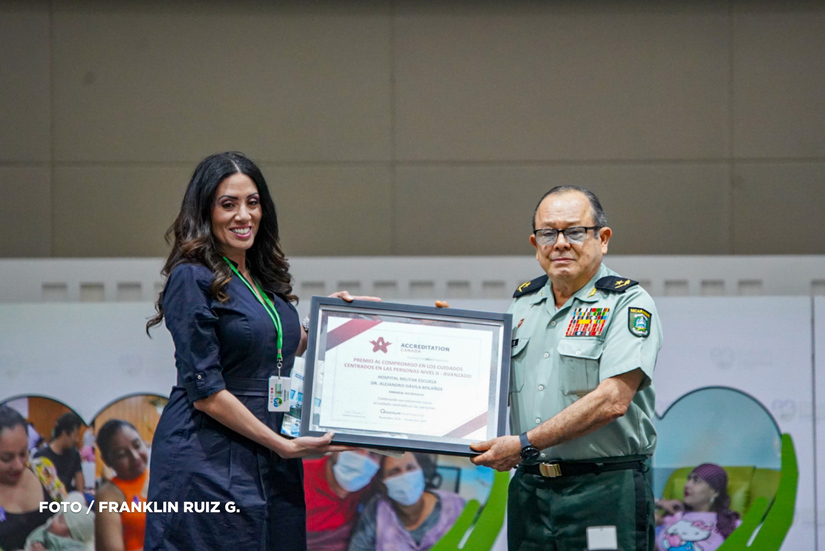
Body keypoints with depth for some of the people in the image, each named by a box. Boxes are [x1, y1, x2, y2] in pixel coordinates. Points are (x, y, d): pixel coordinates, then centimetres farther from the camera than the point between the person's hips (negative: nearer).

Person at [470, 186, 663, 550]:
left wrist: (525, 444, -17)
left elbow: (612, 400, -16)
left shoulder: (628, 304, -4)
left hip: (605, 493, -6)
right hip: (529, 489, 6)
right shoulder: (523, 304, 16)